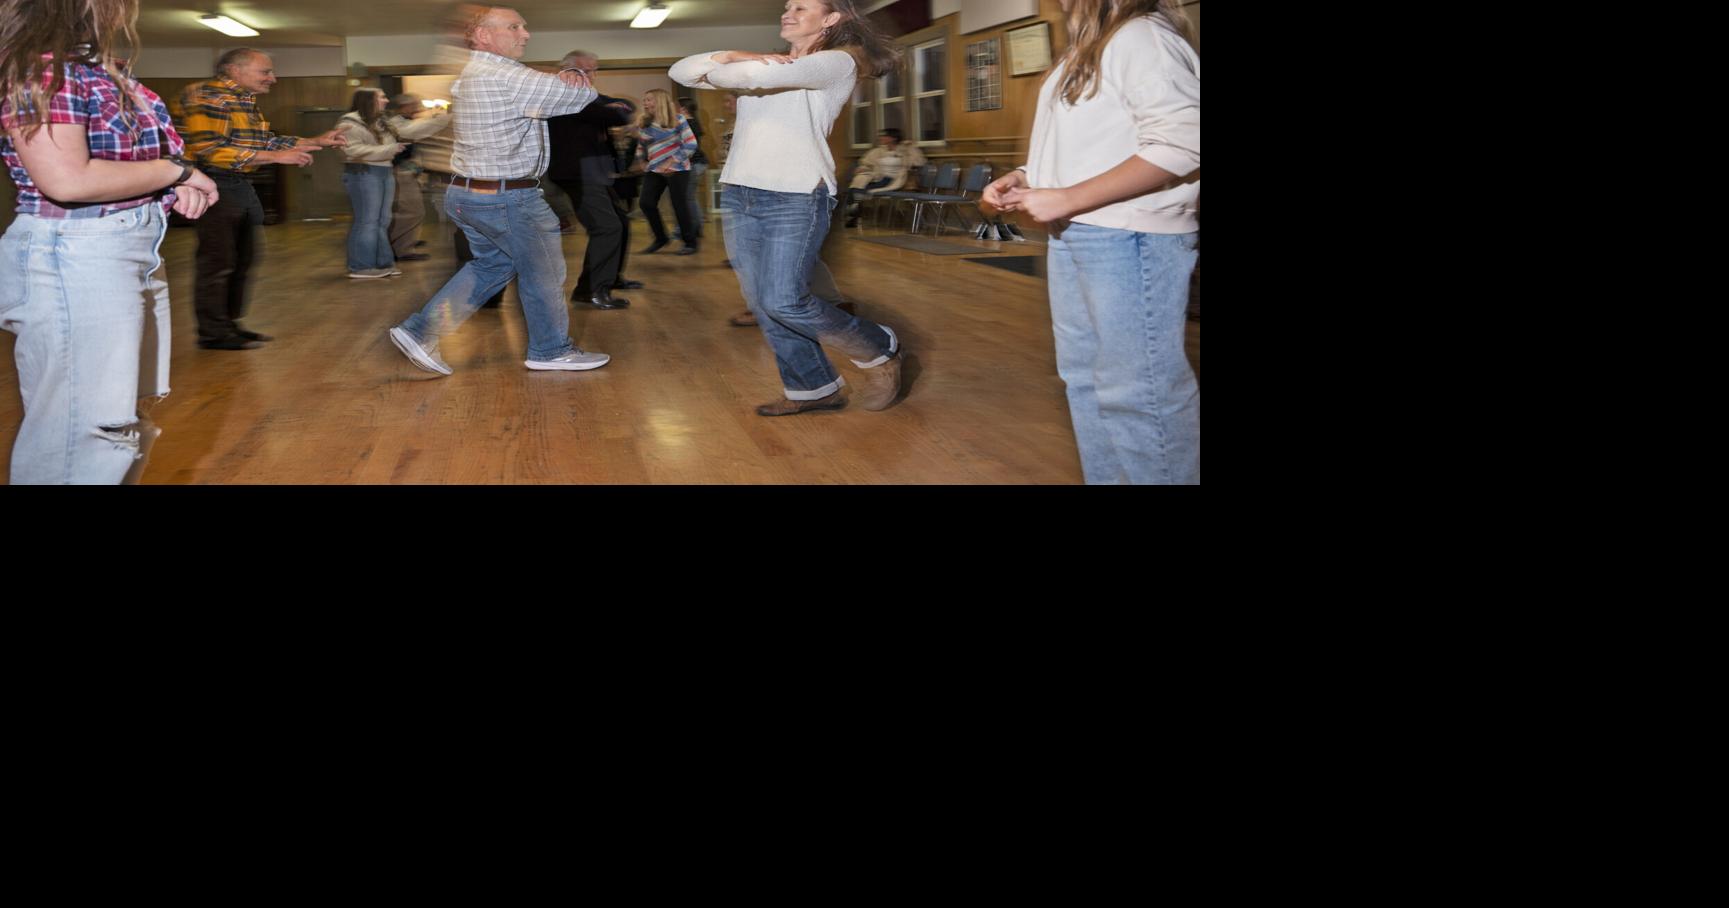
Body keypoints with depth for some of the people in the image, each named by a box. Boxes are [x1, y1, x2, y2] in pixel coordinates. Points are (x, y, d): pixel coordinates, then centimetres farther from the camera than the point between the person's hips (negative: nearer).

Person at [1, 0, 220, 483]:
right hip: (74, 259, -10)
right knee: (81, 429, -6)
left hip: (136, 250, 10)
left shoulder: (106, 72, 12)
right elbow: (68, 180, -25)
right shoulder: (39, 68, -15)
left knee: (122, 419, 17)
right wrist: (177, 171, -13)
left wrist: (180, 186, 2)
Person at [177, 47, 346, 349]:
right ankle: (213, 333, 2)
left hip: (241, 186, 10)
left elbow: (266, 141, 19)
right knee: (218, 262, -5)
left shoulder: (245, 101, 15)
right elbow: (209, 149, -23)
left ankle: (230, 324, 24)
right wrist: (276, 157, -24)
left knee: (243, 259, 14)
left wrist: (316, 142, 10)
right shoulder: (207, 96, -14)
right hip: (216, 185, -10)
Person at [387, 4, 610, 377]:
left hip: (470, 193, 10)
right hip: (506, 199, -10)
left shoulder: (476, 73, 13)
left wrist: (565, 77, -9)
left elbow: (549, 88, 14)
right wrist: (575, 80, 5)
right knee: (543, 271, 6)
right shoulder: (504, 77, -20)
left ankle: (419, 331, 18)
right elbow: (580, 96, -18)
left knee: (491, 264, 21)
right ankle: (551, 351, 22)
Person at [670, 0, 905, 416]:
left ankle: (878, 349, 7)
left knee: (782, 301, -14)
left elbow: (757, 75, -19)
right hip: (739, 195, 8)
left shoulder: (839, 62, -2)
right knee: (760, 304, 4)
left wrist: (716, 67, 3)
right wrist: (729, 56, -3)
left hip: (796, 197, -7)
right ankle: (814, 388, 17)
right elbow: (680, 71, 16)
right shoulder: (769, 61, 21)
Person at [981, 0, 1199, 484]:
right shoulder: (1086, 53, 17)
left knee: (1137, 387, -7)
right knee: (1084, 376, 16)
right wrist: (1024, 179, 9)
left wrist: (1067, 199, -21)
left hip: (1129, 239, -10)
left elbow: (1180, 147, -22)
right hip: (1072, 237, 10)